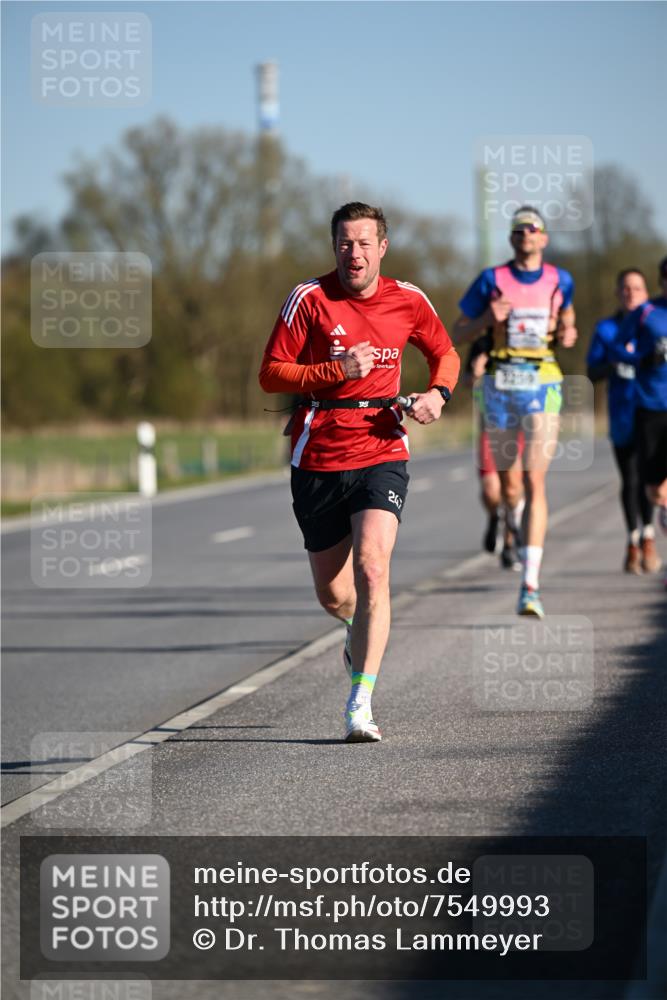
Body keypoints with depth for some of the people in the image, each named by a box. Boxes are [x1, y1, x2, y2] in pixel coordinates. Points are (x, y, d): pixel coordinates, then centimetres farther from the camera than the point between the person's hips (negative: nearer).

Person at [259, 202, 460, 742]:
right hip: (318, 459, 0)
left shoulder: (407, 300, 3)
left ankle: (360, 705, -20)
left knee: (372, 568, -22)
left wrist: (438, 393, -1)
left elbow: (445, 353, 20)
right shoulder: (310, 298, -4)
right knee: (333, 595, 9)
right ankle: (362, 631, 48)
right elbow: (271, 374, -5)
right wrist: (337, 370, -18)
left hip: (382, 452, 0)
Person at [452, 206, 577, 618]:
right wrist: (488, 318, -13)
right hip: (501, 383, 1)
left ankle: (531, 586, -18)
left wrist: (568, 333, 1)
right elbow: (458, 334, 6)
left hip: (543, 386, -1)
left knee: (535, 483, -13)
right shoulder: (491, 280, 1)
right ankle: (518, 528, 49)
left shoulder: (560, 280, 5)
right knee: (508, 481, 12)